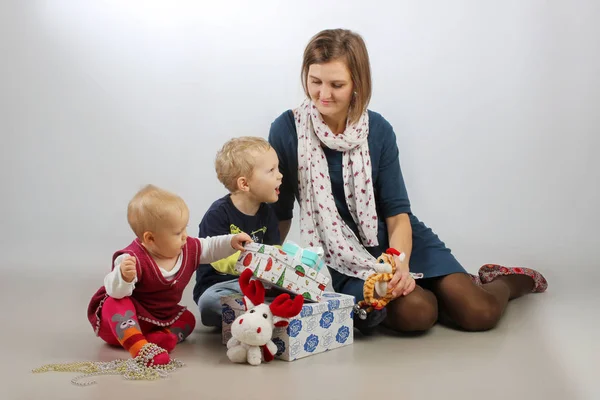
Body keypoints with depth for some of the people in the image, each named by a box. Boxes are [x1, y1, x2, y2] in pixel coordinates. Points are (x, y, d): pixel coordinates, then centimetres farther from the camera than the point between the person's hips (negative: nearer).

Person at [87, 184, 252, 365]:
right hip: (121, 318, -7)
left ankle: (160, 338, -27)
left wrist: (231, 242, -5)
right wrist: (124, 277, -61)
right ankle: (140, 348, -51)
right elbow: (115, 292, -40)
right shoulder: (133, 260, -32)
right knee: (116, 304, -35)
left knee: (187, 319, -3)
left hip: (158, 319, 8)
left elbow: (210, 248, 9)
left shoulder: (189, 248, -8)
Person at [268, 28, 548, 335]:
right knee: (414, 312, -30)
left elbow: (398, 212, -6)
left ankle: (508, 280, 22)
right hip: (341, 258, -1)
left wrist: (400, 264, -23)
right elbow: (281, 213, -2)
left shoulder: (378, 130, -6)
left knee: (479, 312, -13)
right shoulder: (287, 130, -10)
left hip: (392, 240, 2)